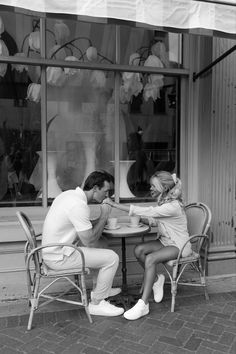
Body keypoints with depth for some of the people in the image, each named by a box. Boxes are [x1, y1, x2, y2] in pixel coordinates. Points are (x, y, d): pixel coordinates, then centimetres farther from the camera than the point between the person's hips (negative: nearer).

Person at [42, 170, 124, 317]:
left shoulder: (70, 194, 5)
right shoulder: (79, 205, -26)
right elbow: (89, 241, -20)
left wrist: (101, 220, 4)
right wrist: (104, 216, -10)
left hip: (53, 249, 10)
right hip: (59, 257, -10)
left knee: (101, 248, 22)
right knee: (112, 258, -10)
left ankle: (100, 289, 33)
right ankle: (96, 303, 5)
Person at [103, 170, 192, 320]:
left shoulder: (173, 206, -27)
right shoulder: (163, 202, 3)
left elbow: (145, 211, -33)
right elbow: (156, 222, 12)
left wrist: (114, 204, -31)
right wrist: (140, 219, -12)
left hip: (179, 245, -8)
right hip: (165, 241, 8)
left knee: (150, 259, -30)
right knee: (139, 250, -17)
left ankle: (143, 305, -23)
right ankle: (156, 279, 5)